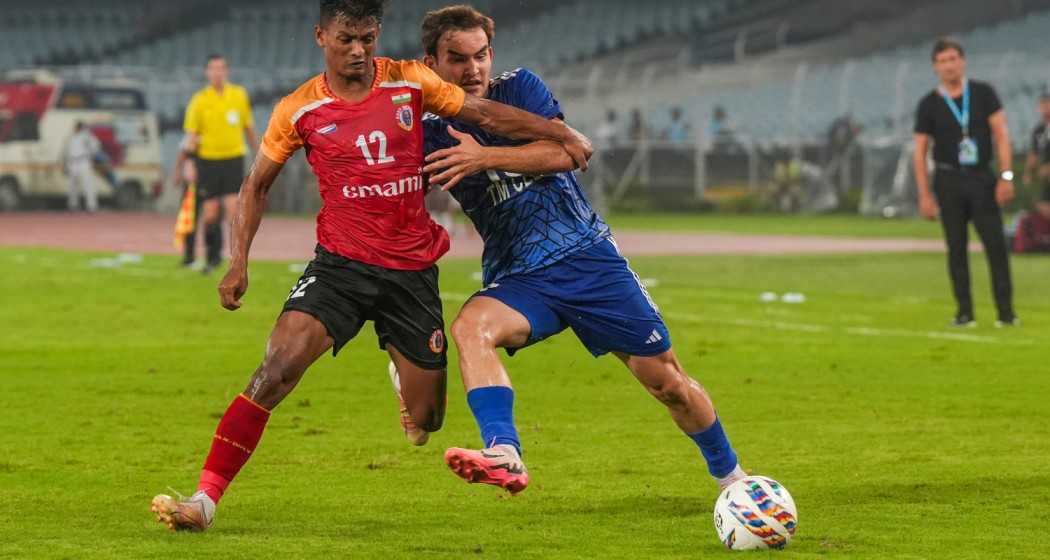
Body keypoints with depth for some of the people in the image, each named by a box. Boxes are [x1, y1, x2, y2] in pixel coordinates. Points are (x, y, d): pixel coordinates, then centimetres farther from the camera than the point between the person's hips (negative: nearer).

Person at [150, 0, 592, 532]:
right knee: (276, 368, -24)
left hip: (413, 269, 2)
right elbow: (256, 186, 7)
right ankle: (204, 498, -23)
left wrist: (562, 133, -1)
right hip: (342, 263, -1)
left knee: (425, 422, 8)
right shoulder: (299, 110, -2)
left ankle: (404, 367, 48)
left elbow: (486, 114, 7)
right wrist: (238, 263, -3)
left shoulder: (410, 82, 0)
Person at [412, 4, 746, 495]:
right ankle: (503, 455, -52)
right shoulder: (429, 136, 1)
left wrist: (486, 156, -27)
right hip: (517, 281, 0)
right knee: (470, 326, -35)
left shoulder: (520, 88, 0)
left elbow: (563, 152, -15)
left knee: (668, 383, 2)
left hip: (589, 258, 0)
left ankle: (730, 476, 26)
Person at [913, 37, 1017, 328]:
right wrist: (924, 195, -3)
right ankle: (964, 312, 6)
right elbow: (920, 152, 3)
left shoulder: (983, 93, 3)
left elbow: (1001, 134, 0)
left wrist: (1006, 176, -9)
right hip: (949, 181, 0)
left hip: (982, 177, 0)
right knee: (956, 247, 1)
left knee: (996, 244, -7)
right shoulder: (929, 105, 3)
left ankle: (1006, 311, -5)